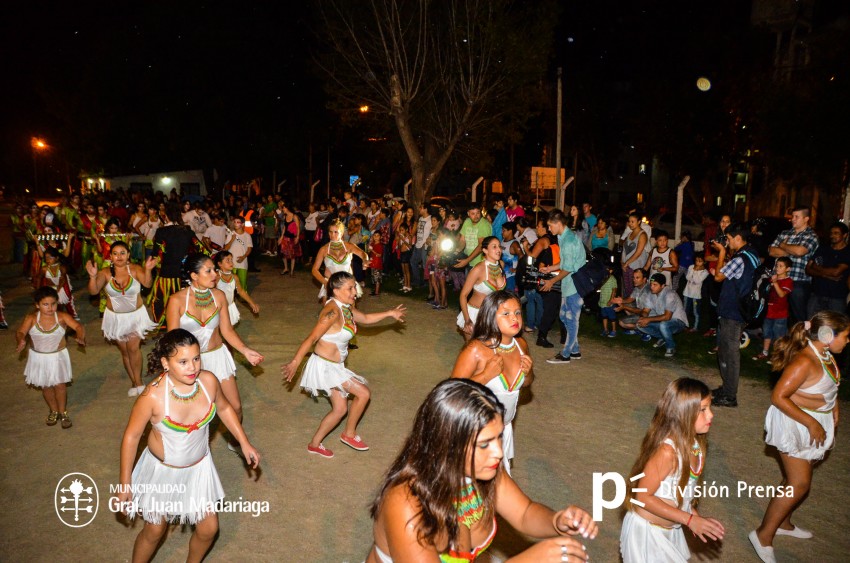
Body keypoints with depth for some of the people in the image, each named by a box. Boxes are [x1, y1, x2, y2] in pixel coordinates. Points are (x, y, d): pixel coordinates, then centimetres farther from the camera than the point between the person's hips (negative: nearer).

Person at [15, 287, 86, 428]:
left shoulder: (62, 317, -17)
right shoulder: (31, 319, -15)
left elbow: (78, 326, -28)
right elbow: (20, 332, -24)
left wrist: (80, 337, -49)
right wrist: (21, 341, -47)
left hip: (58, 356, -2)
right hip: (38, 357, 2)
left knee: (59, 384, 1)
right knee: (45, 386, 15)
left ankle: (63, 412, 22)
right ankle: (54, 411, 36)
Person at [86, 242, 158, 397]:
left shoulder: (135, 269, -15)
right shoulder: (105, 273, -11)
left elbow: (147, 284, -29)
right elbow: (93, 291, -20)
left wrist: (147, 270, -48)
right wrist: (93, 276, -38)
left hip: (136, 315, -2)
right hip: (115, 317, 2)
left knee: (133, 347, -14)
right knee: (124, 351, 12)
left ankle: (138, 381, 2)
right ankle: (135, 383, 25)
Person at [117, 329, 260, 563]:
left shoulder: (208, 381, -20)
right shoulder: (153, 396, -30)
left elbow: (224, 408, 1)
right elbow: (131, 436, -16)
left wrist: (244, 443, 5)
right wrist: (125, 484, -9)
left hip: (199, 468, 4)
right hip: (163, 471, -3)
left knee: (208, 529, 15)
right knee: (155, 531, 17)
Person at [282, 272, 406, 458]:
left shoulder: (347, 307, 1)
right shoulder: (333, 311, -27)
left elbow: (365, 318, 19)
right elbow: (312, 338, -26)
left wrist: (390, 313, 19)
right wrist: (295, 363, -24)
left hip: (335, 366, 9)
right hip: (325, 366, -9)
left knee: (340, 409, 15)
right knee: (364, 393, -7)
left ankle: (315, 444, 30)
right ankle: (349, 434, 13)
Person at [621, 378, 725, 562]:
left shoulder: (695, 444, -7)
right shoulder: (667, 451, -31)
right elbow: (643, 497, -25)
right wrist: (690, 520, -23)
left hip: (670, 528, 8)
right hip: (646, 530, -8)